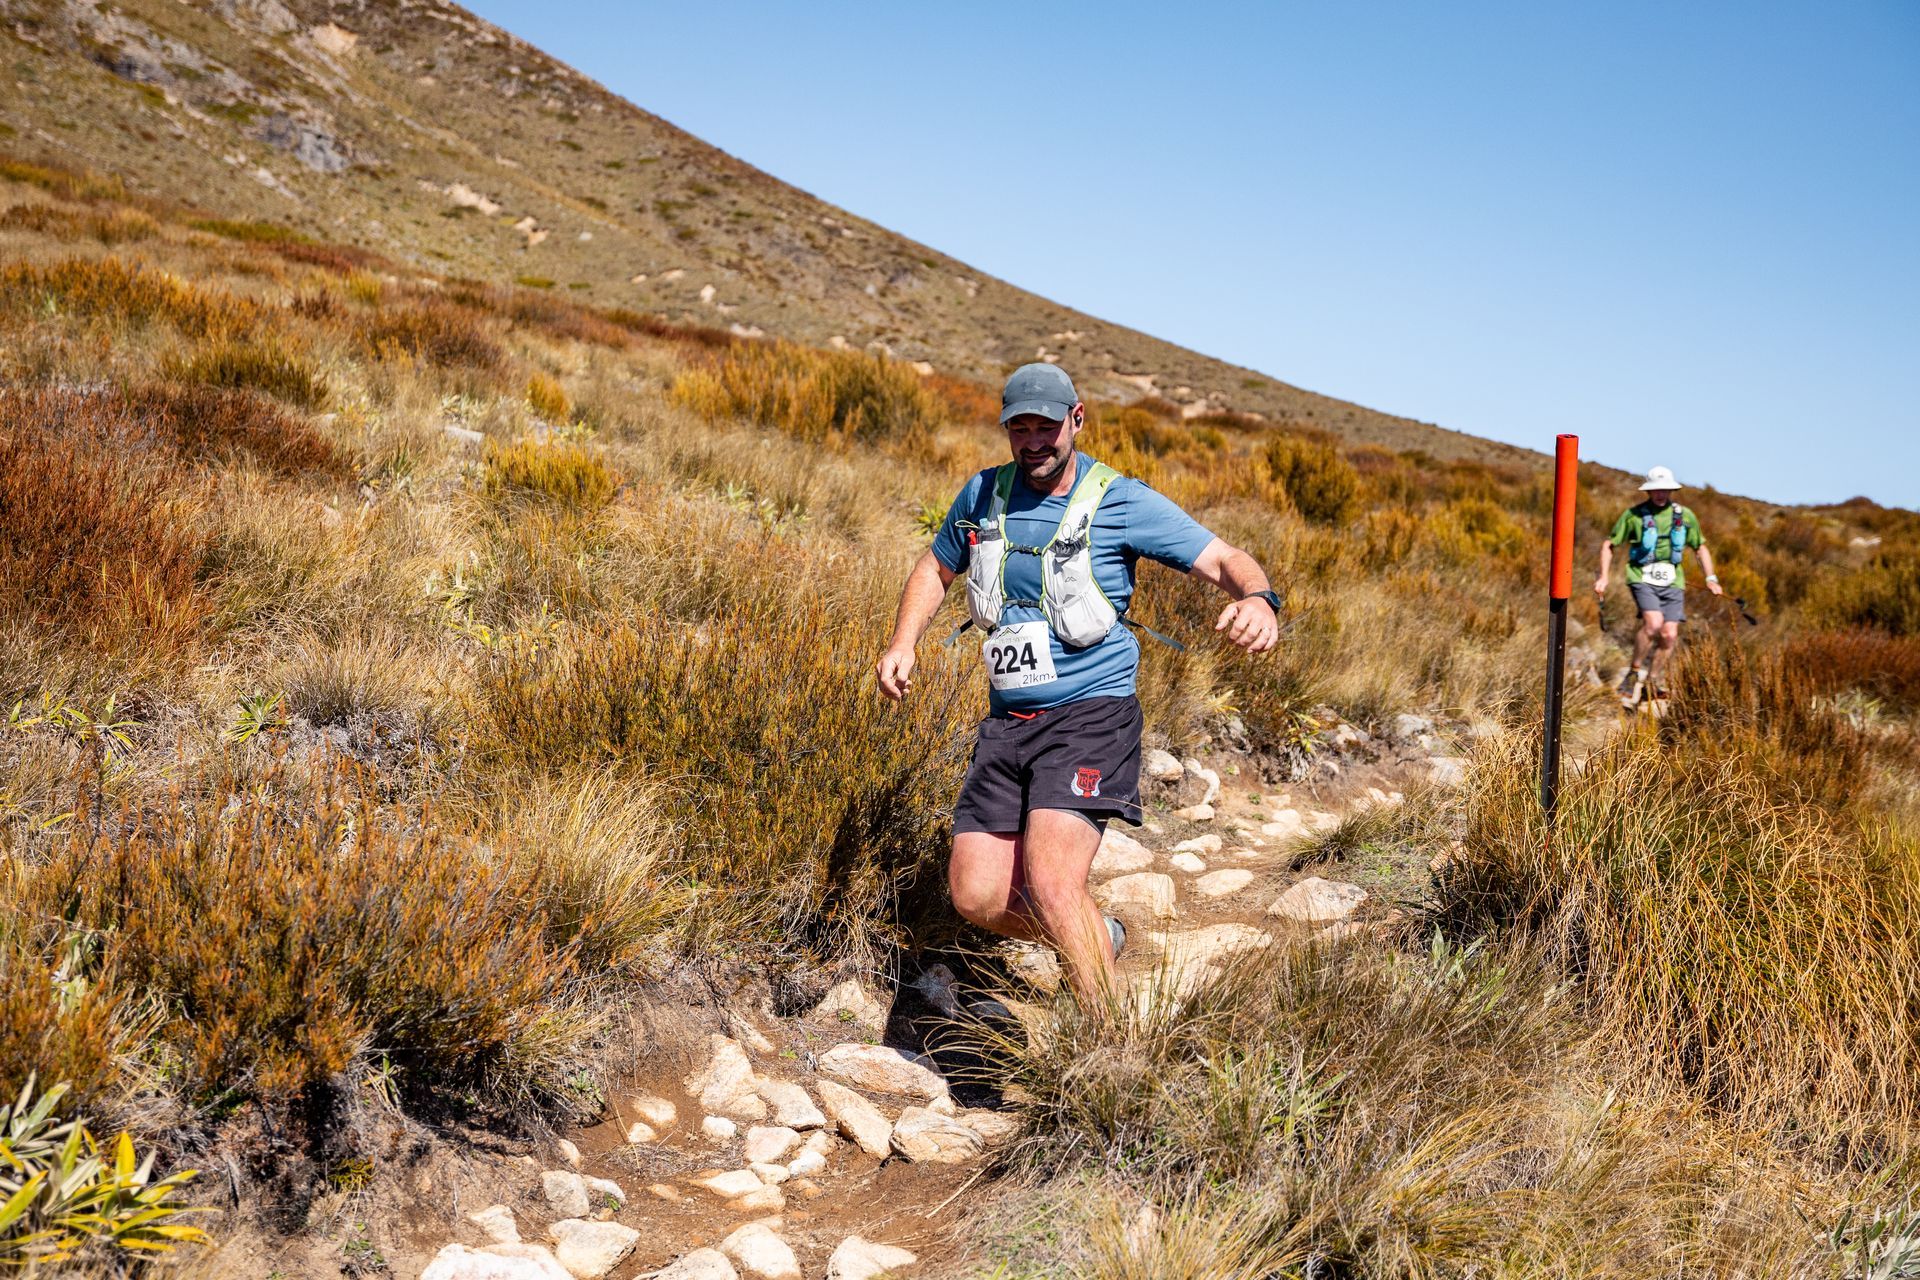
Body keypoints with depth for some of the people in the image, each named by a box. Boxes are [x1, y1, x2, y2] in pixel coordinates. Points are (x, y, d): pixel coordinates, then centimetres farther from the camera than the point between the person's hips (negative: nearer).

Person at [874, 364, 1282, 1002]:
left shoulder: (1123, 502, -6)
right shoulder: (982, 495, 8)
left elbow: (1226, 560, -9)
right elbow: (936, 570, 24)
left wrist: (1258, 600, -32)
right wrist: (903, 643, 7)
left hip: (1090, 714, -6)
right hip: (1006, 720, 6)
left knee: (1052, 881, -24)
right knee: (977, 894, 0)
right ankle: (1098, 939, 27)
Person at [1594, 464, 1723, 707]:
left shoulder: (1685, 516, 8)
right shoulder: (1634, 514, -1)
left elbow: (1700, 548, 20)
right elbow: (1609, 545, 6)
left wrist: (1711, 578, 11)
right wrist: (1603, 577, -4)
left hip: (1672, 581, 3)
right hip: (1642, 577, -3)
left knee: (1670, 634, -8)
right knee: (1654, 622, -26)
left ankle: (1655, 681, 10)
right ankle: (1635, 673, -7)